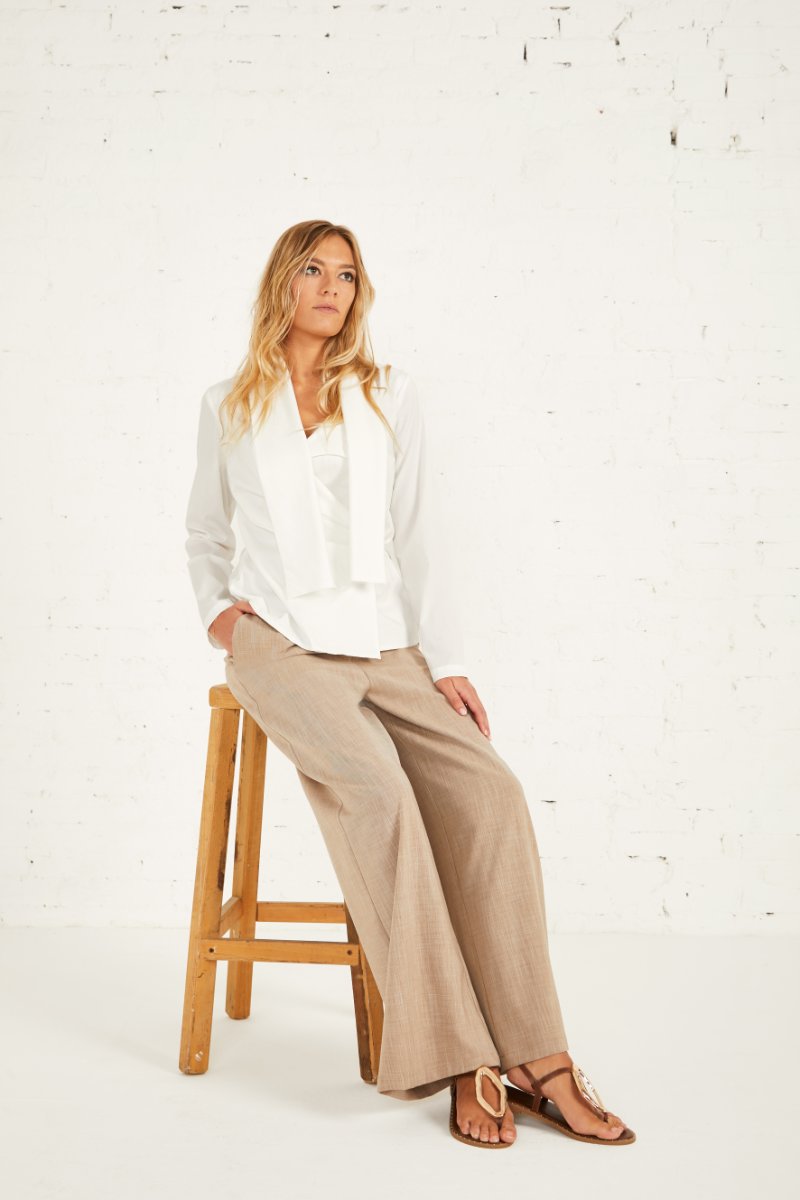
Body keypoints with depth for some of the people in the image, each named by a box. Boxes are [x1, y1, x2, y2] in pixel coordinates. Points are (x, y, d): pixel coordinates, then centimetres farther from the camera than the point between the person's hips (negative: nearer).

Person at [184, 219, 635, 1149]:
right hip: (281, 645, -2)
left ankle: (536, 1060, -17)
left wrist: (447, 662, -1)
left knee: (489, 790, -23)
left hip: (385, 646, 2)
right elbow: (205, 531, 25)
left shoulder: (390, 397, 13)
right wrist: (214, 608, 6)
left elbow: (422, 537, 8)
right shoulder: (229, 407, 13)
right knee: (376, 789, -31)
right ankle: (456, 1063, -25)